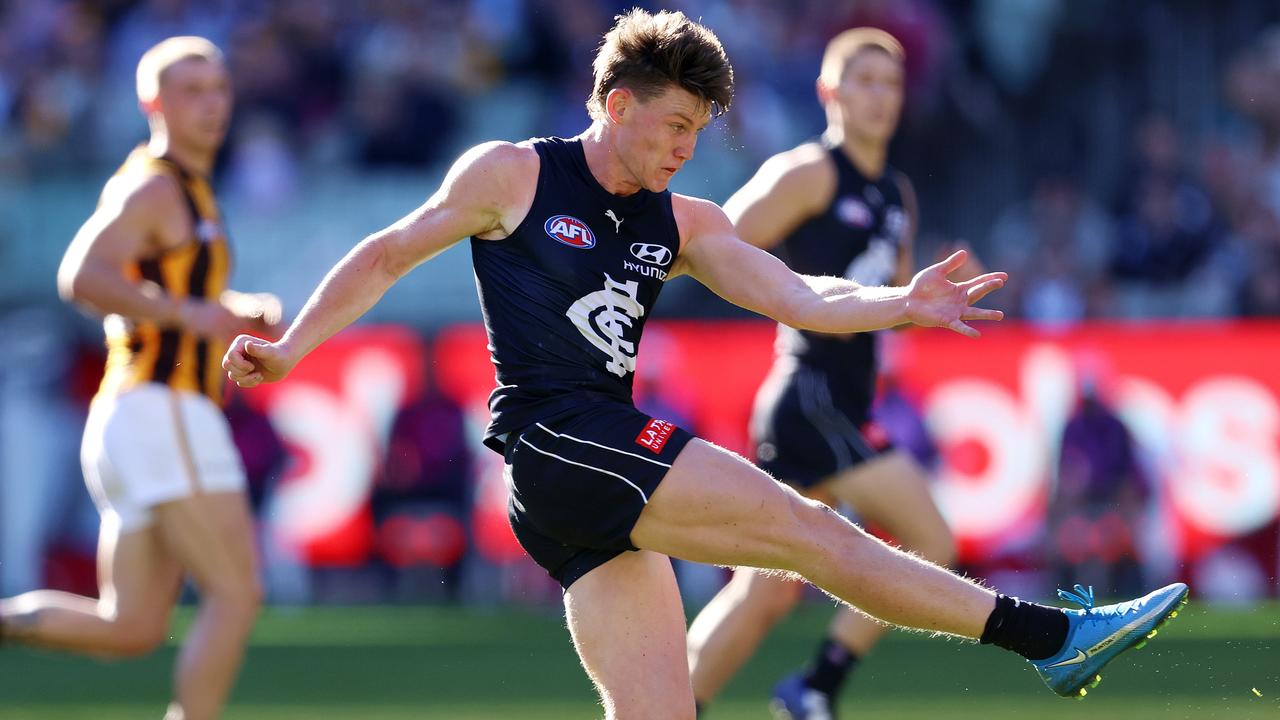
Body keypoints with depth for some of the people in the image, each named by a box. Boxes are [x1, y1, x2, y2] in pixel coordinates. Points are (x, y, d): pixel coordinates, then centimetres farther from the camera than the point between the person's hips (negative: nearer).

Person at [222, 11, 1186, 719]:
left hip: (610, 461, 7)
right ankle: (1055, 637, -12)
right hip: (556, 439, -7)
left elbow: (794, 296, 7)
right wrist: (291, 348, 6)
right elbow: (388, 255, 9)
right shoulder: (512, 177, 1)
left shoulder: (682, 226, 16)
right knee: (812, 530, -12)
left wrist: (900, 306, -9)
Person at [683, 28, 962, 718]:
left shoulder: (896, 194, 19)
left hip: (844, 409, 8)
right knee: (931, 541, -13)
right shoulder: (811, 173, -7)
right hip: (811, 396, -8)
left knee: (765, 592, 8)